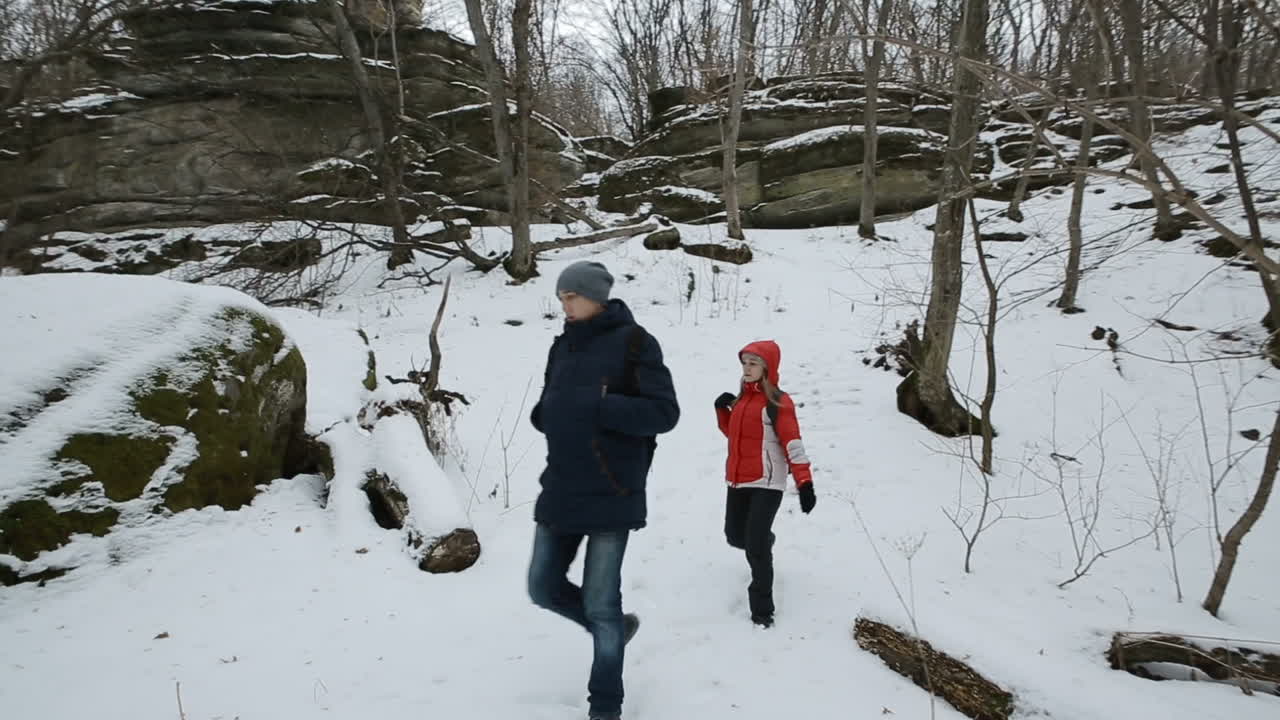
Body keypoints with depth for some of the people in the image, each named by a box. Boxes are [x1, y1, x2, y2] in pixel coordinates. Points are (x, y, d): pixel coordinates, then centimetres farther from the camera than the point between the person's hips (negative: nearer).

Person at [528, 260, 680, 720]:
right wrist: (545, 413, -3)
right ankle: (615, 627, 38)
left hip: (610, 495, -7)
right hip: (560, 491, 7)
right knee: (544, 588, 12)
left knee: (600, 602, 0)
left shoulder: (632, 342, -8)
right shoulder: (563, 347, 12)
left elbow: (664, 412, -13)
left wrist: (598, 407, -22)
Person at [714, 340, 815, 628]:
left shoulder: (778, 402, -12)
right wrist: (722, 410, 3)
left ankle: (762, 607, 2)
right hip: (738, 479, 7)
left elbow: (793, 443, -17)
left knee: (756, 545, -11)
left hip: (766, 482, -7)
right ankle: (763, 541, 51)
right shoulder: (743, 397, 10)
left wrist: (804, 483, -24)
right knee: (735, 536, 17)